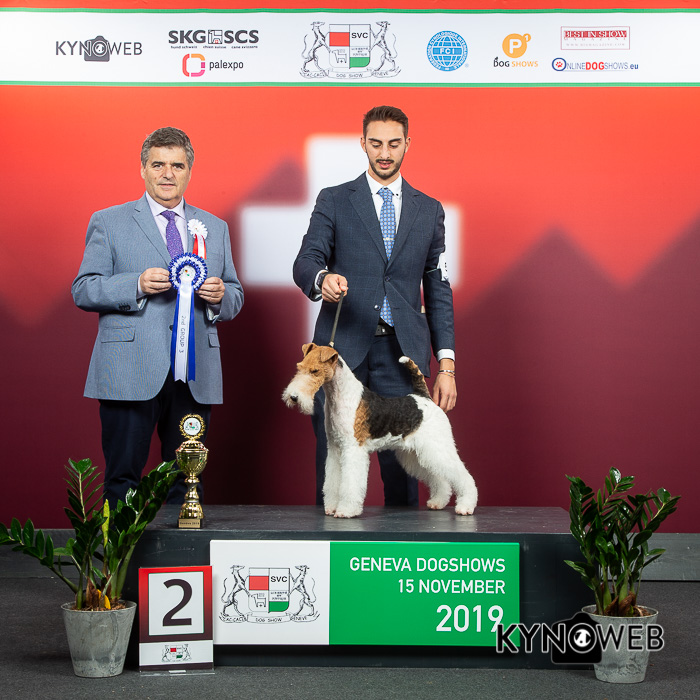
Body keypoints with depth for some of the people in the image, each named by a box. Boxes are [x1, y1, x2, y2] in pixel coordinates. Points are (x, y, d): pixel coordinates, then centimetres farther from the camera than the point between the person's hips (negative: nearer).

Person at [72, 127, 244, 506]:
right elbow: (82, 290, 1)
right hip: (130, 375, -3)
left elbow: (235, 298, 19)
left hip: (196, 377, 3)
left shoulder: (215, 228, 18)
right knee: (123, 479, -3)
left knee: (186, 482, 5)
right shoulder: (108, 223, 8)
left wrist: (220, 295, -6)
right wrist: (137, 285, -15)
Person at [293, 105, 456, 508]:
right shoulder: (334, 201, 10)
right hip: (342, 349, -1)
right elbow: (306, 260, -2)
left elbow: (438, 290, 14)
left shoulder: (429, 210, 15)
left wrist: (446, 365, 6)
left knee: (403, 467, -1)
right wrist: (321, 279, -28)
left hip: (403, 353, 1)